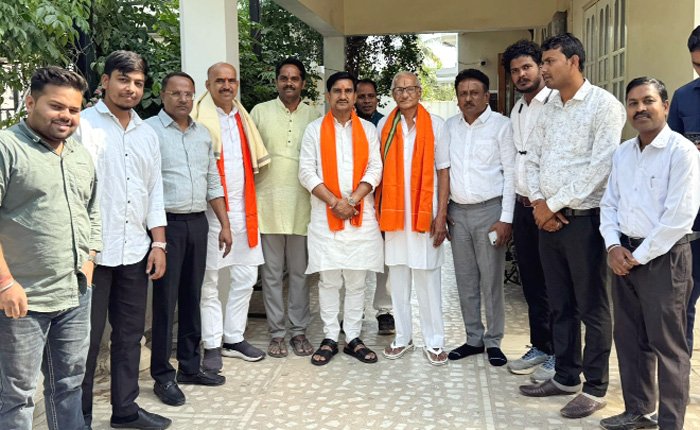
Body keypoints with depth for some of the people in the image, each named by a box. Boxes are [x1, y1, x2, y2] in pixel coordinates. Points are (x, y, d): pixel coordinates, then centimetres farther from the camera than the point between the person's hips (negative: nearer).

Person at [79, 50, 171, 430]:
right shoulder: (83, 125, -4)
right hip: (93, 251, -5)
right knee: (86, 337, 4)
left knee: (130, 333, 13)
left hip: (135, 251, 6)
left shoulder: (147, 133, 13)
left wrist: (158, 244, 9)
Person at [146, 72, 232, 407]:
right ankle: (163, 376, 8)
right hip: (167, 223, -6)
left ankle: (190, 366, 23)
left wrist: (225, 225, 13)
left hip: (198, 223, 6)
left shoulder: (202, 133, 15)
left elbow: (213, 183, 18)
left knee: (192, 297, 12)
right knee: (165, 300, -2)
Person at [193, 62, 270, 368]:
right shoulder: (198, 119, -7)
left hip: (243, 210, 7)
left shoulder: (244, 118, 15)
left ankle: (233, 339, 24)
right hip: (210, 211, -6)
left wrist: (248, 200, 14)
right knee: (209, 281, 3)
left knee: (245, 278, 11)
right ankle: (212, 345, 14)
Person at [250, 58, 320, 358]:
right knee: (272, 271, 5)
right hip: (268, 201, -1)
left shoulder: (314, 116, 7)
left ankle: (299, 330, 18)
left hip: (302, 203, 1)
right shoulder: (260, 112, 4)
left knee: (300, 270, 7)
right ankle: (277, 332, 15)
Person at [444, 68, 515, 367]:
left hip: (489, 210, -4)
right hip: (458, 211, 4)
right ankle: (473, 339, 21)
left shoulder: (501, 125, -3)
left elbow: (510, 173, -5)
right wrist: (441, 212, 5)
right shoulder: (450, 127, 9)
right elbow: (444, 170, 11)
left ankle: (493, 342, 14)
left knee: (491, 280, 1)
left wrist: (506, 218, -10)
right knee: (465, 281, 10)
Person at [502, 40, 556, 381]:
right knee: (531, 282, 14)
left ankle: (558, 356, 13)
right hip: (524, 205, 8)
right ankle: (539, 347, 26)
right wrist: (517, 206, 12)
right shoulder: (516, 111, 15)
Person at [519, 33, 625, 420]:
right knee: (560, 305, 14)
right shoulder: (549, 108, 13)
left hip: (584, 220, -7)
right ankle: (566, 377, 27)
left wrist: (555, 203, -13)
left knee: (592, 308, 3)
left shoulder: (603, 105, -8)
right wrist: (538, 202, -2)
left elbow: (600, 166, -16)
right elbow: (532, 159, 14)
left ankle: (595, 388, 15)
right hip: (548, 219, 7)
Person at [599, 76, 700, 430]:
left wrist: (640, 256, -14)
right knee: (629, 338, 14)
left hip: (663, 257, -7)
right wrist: (613, 246, -1)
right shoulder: (622, 153, 11)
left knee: (667, 346, 1)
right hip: (624, 255, 7)